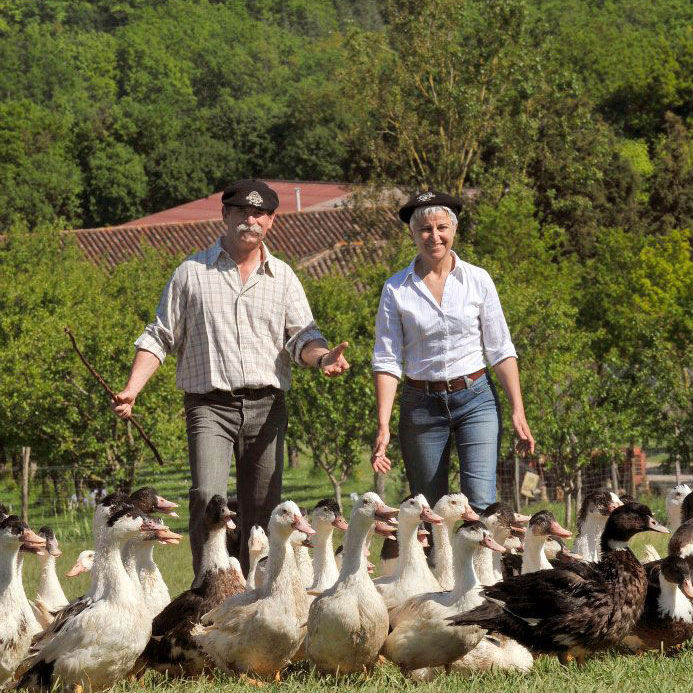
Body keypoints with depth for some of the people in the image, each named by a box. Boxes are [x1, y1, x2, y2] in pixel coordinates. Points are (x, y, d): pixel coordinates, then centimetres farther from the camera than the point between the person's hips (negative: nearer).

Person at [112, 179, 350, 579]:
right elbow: (160, 338, 9)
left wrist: (322, 358, -20)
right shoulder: (192, 273, 8)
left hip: (266, 406, 2)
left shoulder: (282, 277, 13)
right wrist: (132, 390, -3)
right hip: (210, 406, -2)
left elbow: (301, 336, 3)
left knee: (262, 511, 3)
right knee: (208, 497, -20)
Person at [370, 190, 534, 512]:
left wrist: (518, 411, -4)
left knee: (481, 505, -15)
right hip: (421, 405, 1)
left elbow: (501, 351, 4)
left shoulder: (477, 280, 2)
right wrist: (383, 425, -12)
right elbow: (387, 360, -2)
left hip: (476, 400, -1)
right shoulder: (396, 289, 0)